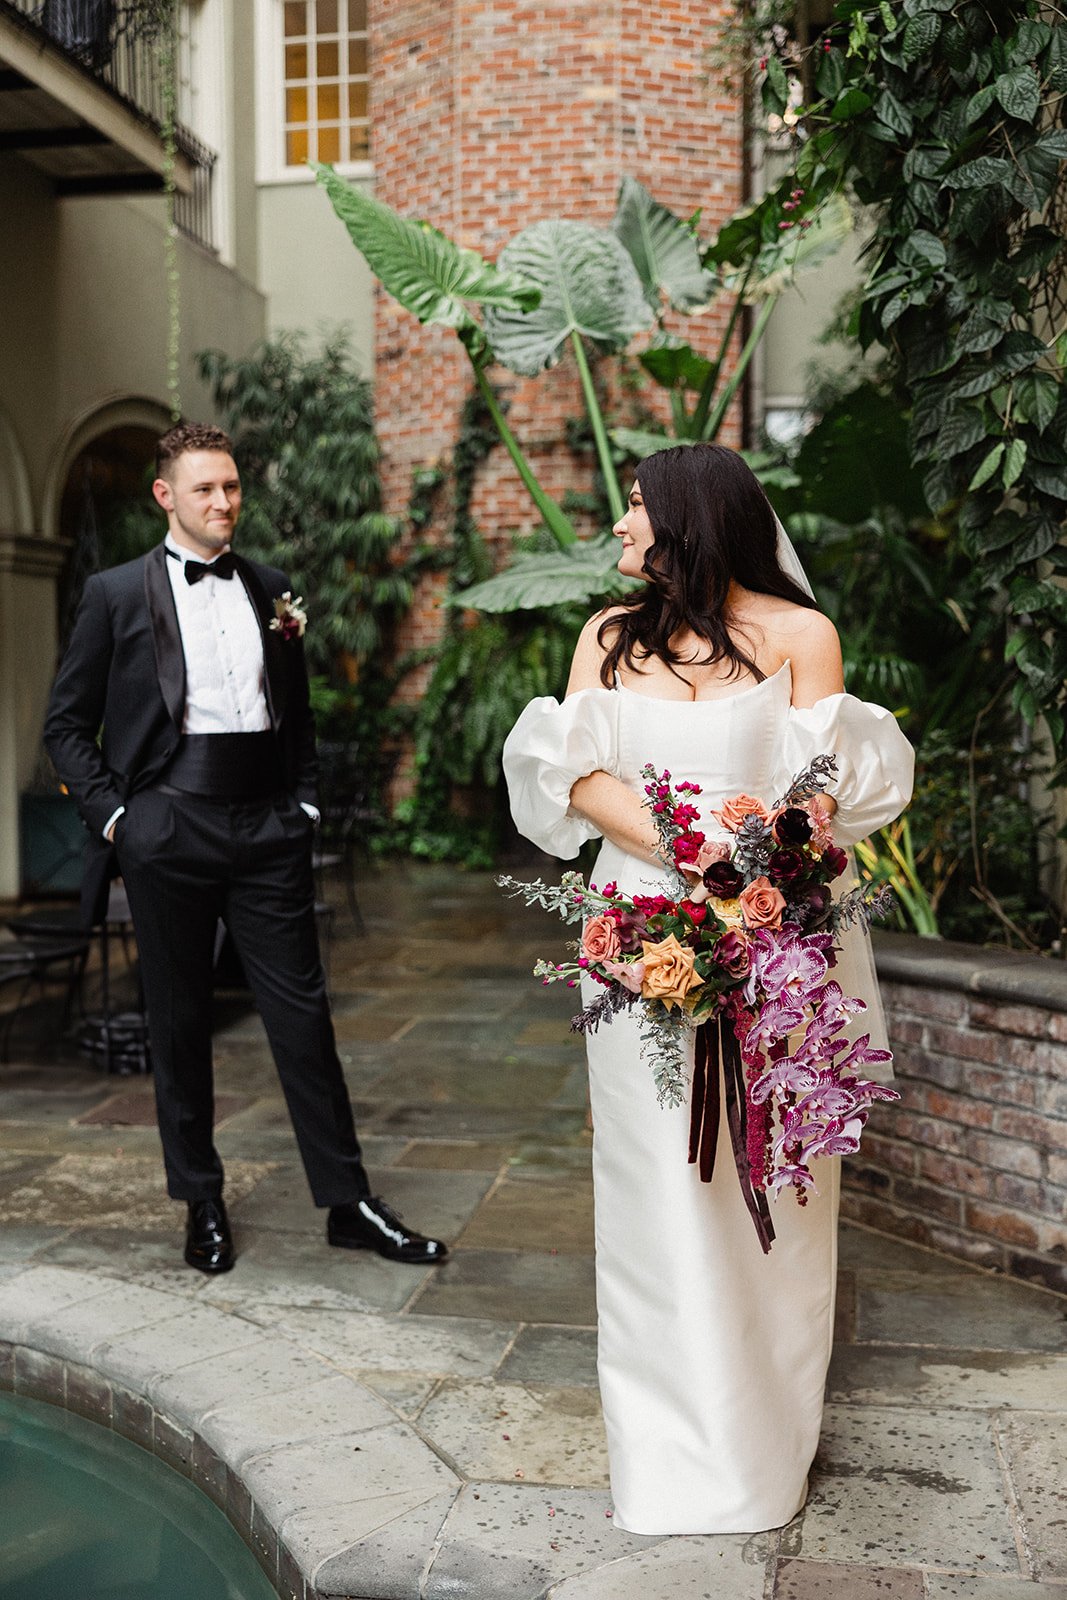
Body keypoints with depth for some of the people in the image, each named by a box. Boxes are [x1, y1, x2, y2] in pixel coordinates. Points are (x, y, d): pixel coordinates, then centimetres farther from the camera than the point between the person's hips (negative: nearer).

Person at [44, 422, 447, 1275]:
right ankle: (202, 1204, 23)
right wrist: (114, 814, -5)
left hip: (268, 828, 2)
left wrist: (305, 804, 10)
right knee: (180, 1022, 8)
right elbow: (67, 725, 4)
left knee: (304, 1014, 3)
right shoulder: (116, 594, 2)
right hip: (169, 830, -2)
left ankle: (349, 1202, 11)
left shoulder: (272, 590, 12)